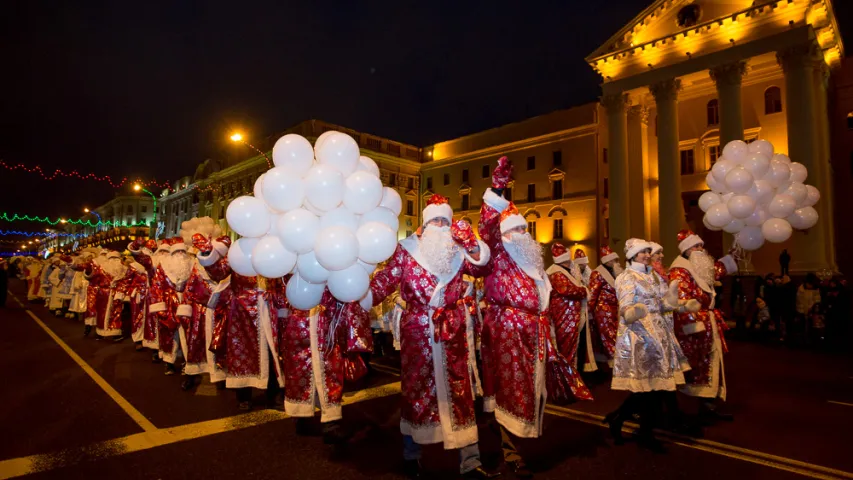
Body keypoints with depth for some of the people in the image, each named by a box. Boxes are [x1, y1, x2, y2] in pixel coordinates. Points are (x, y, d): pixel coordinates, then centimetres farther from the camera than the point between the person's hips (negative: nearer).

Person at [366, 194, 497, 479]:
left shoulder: (459, 252, 5)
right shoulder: (407, 250, -1)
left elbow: (480, 263, -9)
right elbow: (385, 281, -4)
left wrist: (470, 241, -24)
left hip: (452, 332, 2)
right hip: (417, 332, -1)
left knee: (459, 392, 7)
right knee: (415, 390, 13)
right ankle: (411, 455, 34)